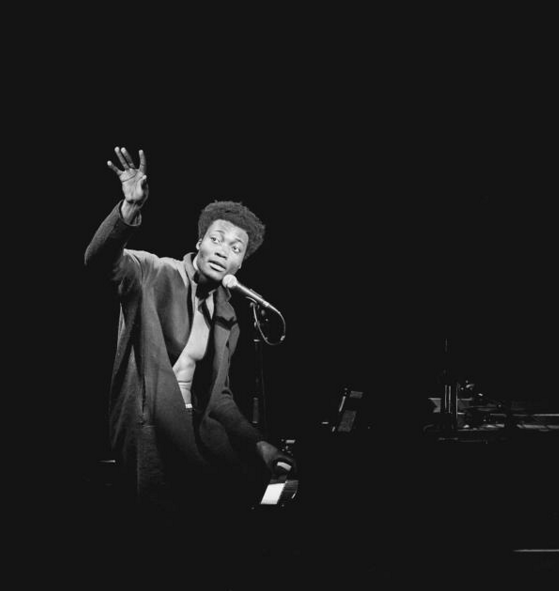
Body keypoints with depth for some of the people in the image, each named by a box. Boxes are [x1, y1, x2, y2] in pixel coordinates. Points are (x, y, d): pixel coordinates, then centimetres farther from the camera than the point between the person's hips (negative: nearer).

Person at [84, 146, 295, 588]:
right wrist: (131, 210, -42)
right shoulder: (154, 274, -4)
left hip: (191, 435, 6)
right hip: (146, 434, -6)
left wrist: (259, 446, 8)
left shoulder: (228, 320, 13)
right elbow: (100, 261, -24)